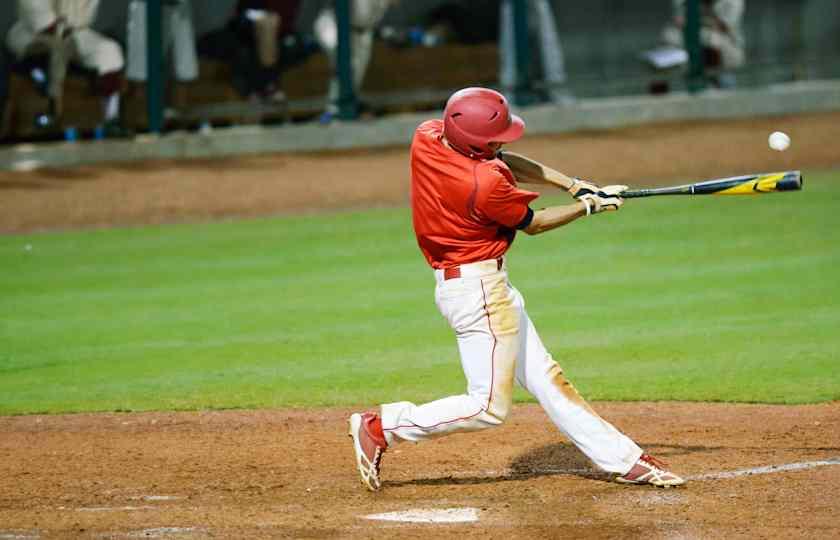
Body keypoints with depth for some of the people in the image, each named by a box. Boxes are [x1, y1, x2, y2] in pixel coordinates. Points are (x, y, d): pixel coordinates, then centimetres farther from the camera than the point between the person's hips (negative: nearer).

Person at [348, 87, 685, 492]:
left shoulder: (426, 136, -4)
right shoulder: (486, 186, -28)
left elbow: (501, 163, 11)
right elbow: (532, 223, -8)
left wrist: (573, 184, 8)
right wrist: (588, 206, 7)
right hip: (479, 289, -10)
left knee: (545, 379, 13)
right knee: (489, 406, -4)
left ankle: (624, 460, 18)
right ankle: (380, 428, 0)